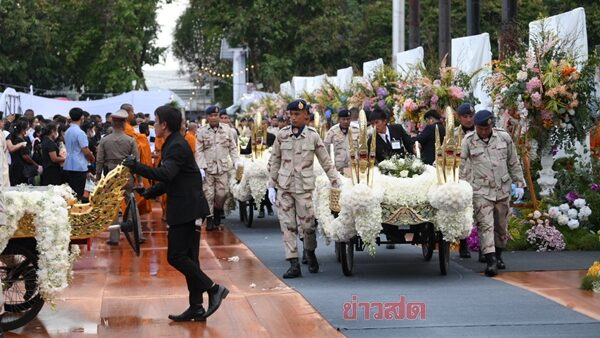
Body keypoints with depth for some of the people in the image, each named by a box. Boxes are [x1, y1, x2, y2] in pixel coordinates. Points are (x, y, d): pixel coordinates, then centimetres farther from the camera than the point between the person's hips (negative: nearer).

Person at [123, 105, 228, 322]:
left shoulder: (177, 146, -15)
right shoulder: (172, 144, 17)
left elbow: (165, 175, -30)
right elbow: (168, 180, 24)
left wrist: (136, 167, -28)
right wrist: (148, 192, 13)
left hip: (186, 209, -10)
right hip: (186, 209, 10)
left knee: (176, 256, -10)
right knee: (188, 257, 10)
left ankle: (213, 289, -7)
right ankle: (196, 308, 12)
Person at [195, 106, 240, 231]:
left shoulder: (227, 129, 7)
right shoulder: (202, 131, 2)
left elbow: (232, 147, 11)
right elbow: (199, 151, -1)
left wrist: (236, 161, -2)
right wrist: (201, 167, -11)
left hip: (223, 167, 1)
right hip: (208, 168, -1)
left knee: (222, 192, -1)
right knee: (208, 193, -2)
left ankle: (217, 210, 27)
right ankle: (209, 218, 7)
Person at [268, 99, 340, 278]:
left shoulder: (313, 136, 0)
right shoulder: (282, 135, 3)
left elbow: (326, 162, 5)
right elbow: (274, 161, 10)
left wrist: (337, 184, 3)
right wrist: (271, 186, 8)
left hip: (304, 187, -2)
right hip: (284, 187, 2)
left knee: (307, 224, -2)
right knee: (288, 225, -1)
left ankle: (310, 253, 27)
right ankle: (294, 265, 2)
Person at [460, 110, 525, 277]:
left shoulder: (504, 137, 1)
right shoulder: (468, 141, -4)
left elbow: (514, 163, 11)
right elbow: (463, 168, -2)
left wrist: (520, 182, 11)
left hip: (503, 189, 3)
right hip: (481, 191, -3)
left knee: (501, 225, 13)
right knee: (485, 225, -13)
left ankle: (498, 256, 30)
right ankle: (491, 261, -20)